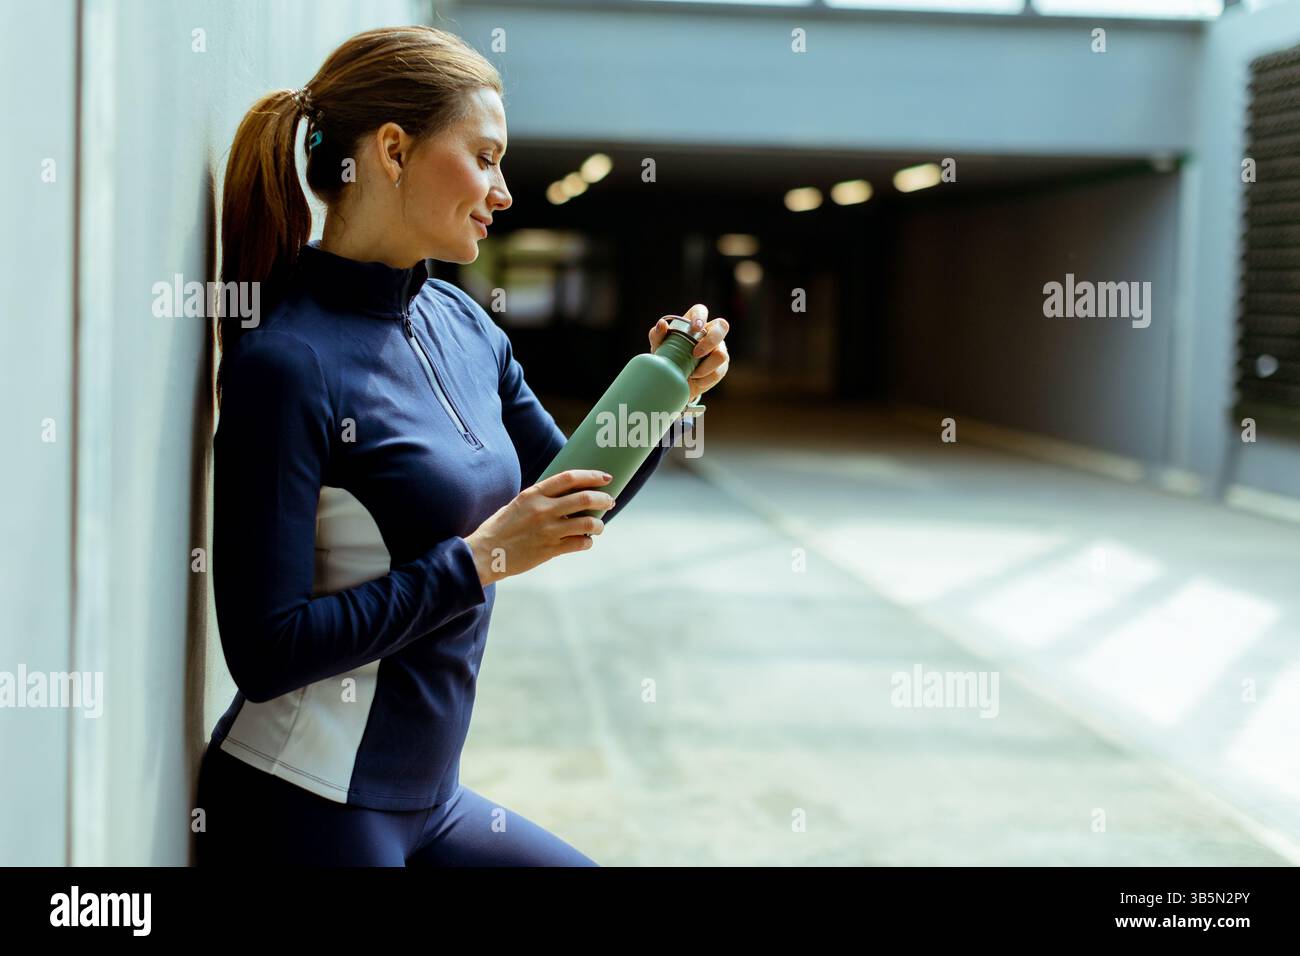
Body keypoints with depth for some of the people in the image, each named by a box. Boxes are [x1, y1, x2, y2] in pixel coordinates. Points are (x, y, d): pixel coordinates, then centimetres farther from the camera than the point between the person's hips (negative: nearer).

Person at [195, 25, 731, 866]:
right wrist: (479, 559, -21)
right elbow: (266, 651, -22)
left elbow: (572, 505, 16)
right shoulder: (288, 361, -19)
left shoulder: (462, 324, 4)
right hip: (305, 810, -7)